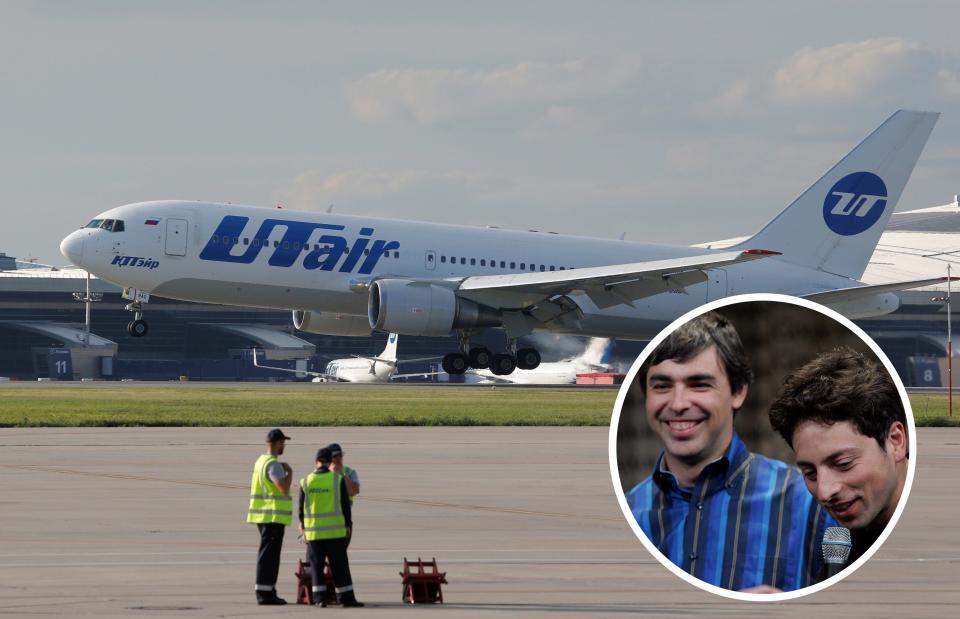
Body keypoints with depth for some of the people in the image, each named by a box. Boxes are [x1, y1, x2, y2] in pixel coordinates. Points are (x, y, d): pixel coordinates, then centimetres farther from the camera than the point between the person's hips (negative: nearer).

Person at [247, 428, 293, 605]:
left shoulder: (260, 461, 15)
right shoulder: (273, 464, -16)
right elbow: (284, 488, -24)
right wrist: (290, 472, -8)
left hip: (263, 516, 10)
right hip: (273, 517, -10)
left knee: (268, 554, 15)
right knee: (269, 555, -8)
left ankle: (268, 592, 19)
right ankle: (264, 593, -9)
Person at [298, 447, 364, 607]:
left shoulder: (306, 481, -1)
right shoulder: (338, 480, -6)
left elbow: (302, 506, 5)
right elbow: (345, 504, -3)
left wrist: (302, 525, 18)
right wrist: (347, 524, 9)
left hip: (313, 532, 1)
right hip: (335, 530, -1)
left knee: (317, 565, 7)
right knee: (339, 565, 5)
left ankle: (319, 598, 0)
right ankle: (346, 597, 5)